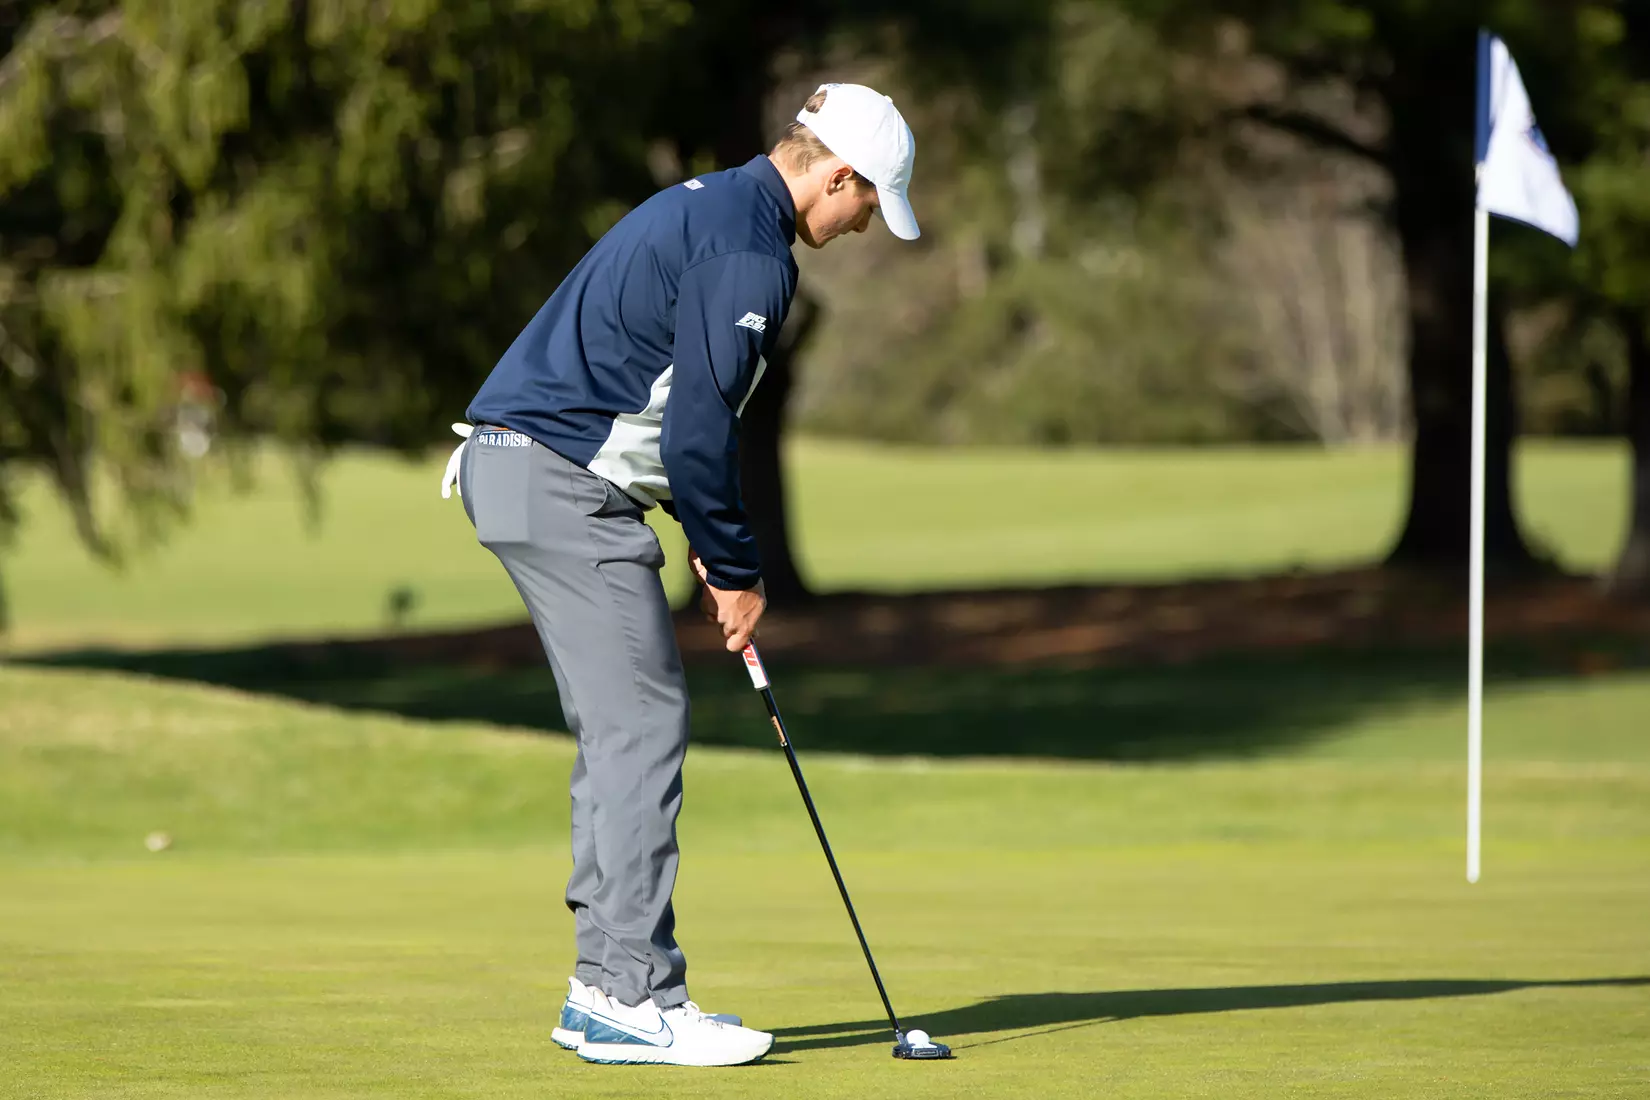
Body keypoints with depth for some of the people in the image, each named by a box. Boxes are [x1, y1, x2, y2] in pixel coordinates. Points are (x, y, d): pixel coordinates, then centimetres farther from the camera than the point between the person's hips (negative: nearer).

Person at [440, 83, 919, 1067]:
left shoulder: (709, 209, 19)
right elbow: (699, 432, -18)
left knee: (623, 729, 13)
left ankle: (604, 987, 14)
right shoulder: (748, 249, -14)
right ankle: (635, 998, -11)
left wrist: (709, 544, 18)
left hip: (519, 465, 11)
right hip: (564, 480, -11)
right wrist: (736, 572, -7)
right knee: (644, 723, -10)